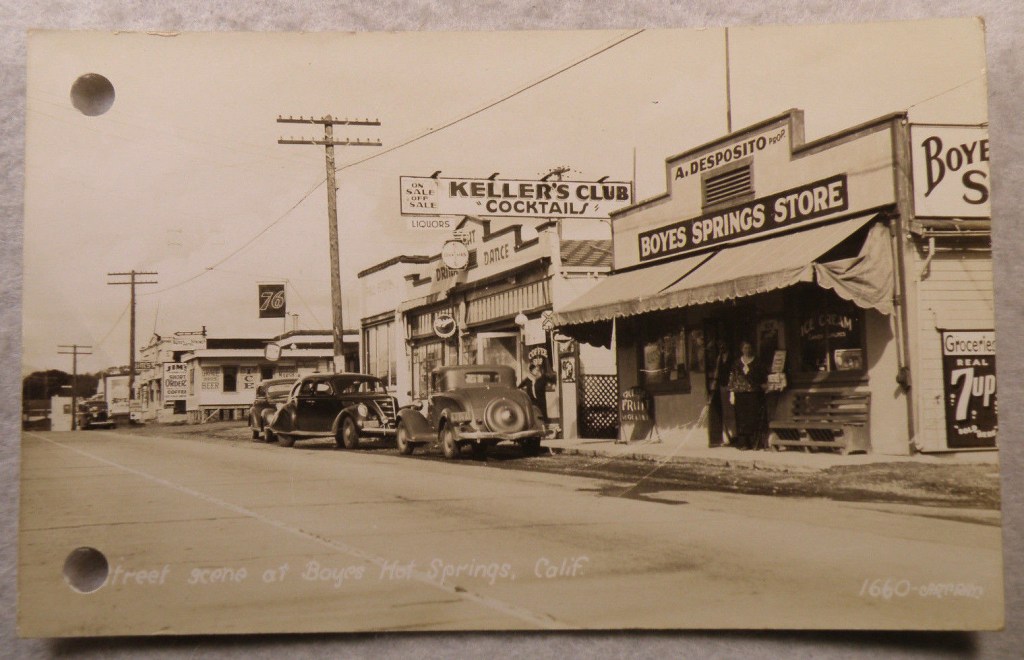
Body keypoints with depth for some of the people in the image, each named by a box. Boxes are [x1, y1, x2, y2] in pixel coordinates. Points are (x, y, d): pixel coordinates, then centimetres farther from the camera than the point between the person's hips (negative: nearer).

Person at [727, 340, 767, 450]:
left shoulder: (757, 362, 8)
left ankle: (754, 443, 0)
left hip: (754, 394, -1)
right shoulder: (737, 363, 10)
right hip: (740, 393, 1)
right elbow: (732, 378, 9)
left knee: (754, 417, -5)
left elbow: (765, 377, 14)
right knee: (741, 418, -2)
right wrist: (732, 393, 2)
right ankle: (742, 442, 4)